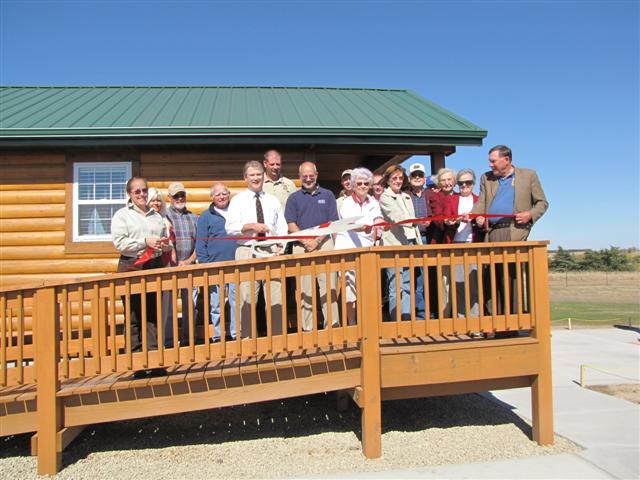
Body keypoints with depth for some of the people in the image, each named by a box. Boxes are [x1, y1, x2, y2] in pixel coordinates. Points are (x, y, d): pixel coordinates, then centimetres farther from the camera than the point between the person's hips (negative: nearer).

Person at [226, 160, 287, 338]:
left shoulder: (273, 201, 17)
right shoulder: (238, 200, 8)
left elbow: (282, 228, 13)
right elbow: (230, 228, -4)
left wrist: (280, 246, -4)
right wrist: (251, 226, -16)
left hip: (272, 252, 2)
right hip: (247, 252, -2)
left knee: (276, 297, -1)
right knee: (247, 299, -3)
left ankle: (277, 338, 8)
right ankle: (248, 339, 6)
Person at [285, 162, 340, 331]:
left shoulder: (327, 195, 10)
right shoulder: (294, 198, 10)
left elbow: (332, 222, 3)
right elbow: (291, 224, 3)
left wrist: (317, 240, -9)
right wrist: (306, 241, -11)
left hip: (325, 244, 0)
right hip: (301, 247, 0)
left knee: (329, 286, -4)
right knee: (305, 289, 2)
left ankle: (332, 324, 2)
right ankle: (307, 328, 9)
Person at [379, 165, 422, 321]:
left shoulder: (407, 197, 20)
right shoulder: (385, 198, -1)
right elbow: (397, 217, -16)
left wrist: (419, 243, 17)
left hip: (409, 245, 7)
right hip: (393, 245, -7)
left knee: (407, 286, 9)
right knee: (396, 288, -6)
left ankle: (407, 319, 14)